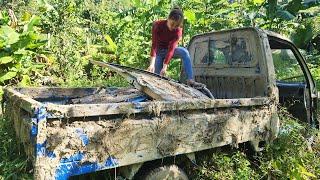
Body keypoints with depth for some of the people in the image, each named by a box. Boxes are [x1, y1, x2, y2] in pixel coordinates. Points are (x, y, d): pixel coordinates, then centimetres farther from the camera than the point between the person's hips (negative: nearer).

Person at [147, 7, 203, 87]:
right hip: (159, 51, 1)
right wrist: (152, 64, -43)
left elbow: (171, 48, -31)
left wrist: (165, 66, -41)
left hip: (170, 50, 0)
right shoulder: (157, 25, -24)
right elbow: (154, 45, -31)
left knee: (184, 52, -31)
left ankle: (190, 80, -37)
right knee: (157, 74, -10)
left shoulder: (178, 31, -22)